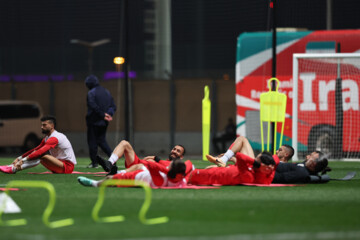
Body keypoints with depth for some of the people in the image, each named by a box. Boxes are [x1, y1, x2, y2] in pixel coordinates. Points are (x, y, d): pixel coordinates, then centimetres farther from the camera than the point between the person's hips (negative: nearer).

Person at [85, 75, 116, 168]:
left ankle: (94, 162, 2)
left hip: (94, 121, -7)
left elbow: (94, 107, -21)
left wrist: (103, 115, -17)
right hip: (104, 122, 7)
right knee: (101, 140, 14)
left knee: (92, 141, 2)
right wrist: (109, 114, -2)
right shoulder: (106, 92, 13)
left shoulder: (91, 93, -9)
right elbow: (113, 106, 10)